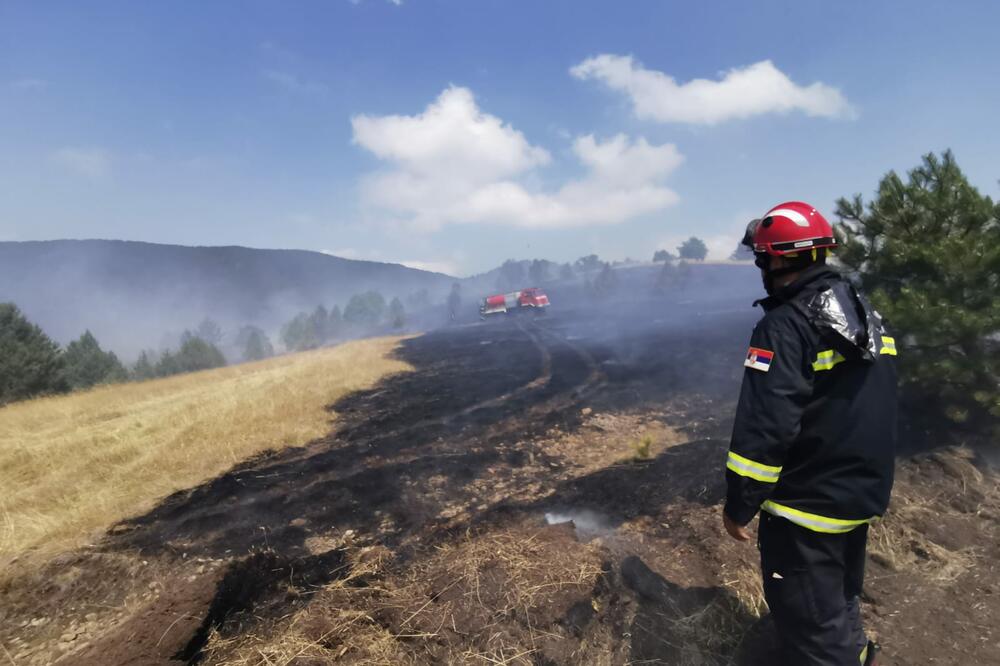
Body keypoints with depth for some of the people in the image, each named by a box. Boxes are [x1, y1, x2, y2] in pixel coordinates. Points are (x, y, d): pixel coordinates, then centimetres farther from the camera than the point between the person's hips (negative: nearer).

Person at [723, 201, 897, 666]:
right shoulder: (865, 311, 6)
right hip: (865, 492, 9)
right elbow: (872, 405, 14)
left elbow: (764, 427, -26)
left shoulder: (785, 326, -22)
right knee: (840, 596, 29)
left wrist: (738, 506, -16)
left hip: (806, 504, -9)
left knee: (811, 626, 8)